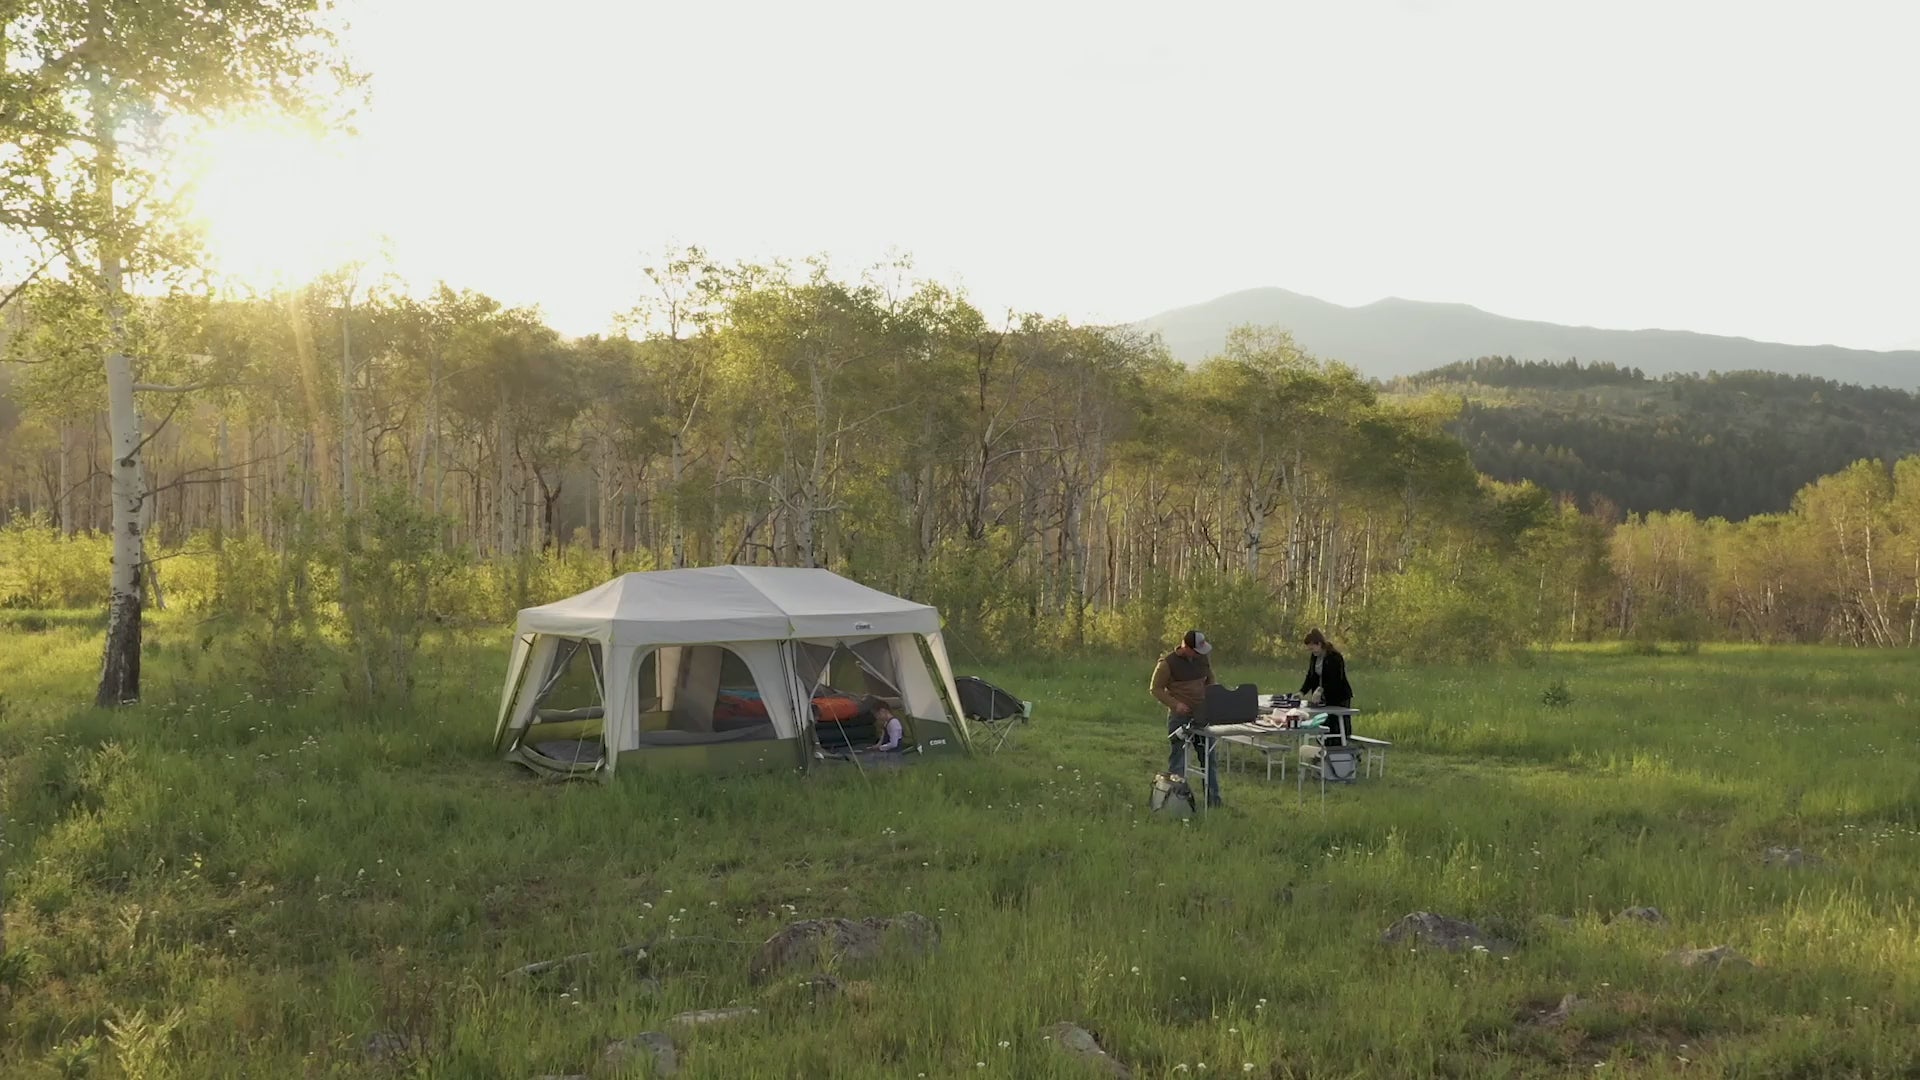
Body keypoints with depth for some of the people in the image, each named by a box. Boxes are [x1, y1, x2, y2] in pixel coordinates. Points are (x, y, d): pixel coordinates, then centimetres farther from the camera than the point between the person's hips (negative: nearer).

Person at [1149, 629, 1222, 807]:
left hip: (1202, 714, 5)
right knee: (1177, 758, 0)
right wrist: (1175, 704, -18)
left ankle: (1214, 799, 15)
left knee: (1209, 757, 8)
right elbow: (1155, 689, -7)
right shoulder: (1168, 663, -12)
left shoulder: (1203, 658, 4)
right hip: (1180, 717, -5)